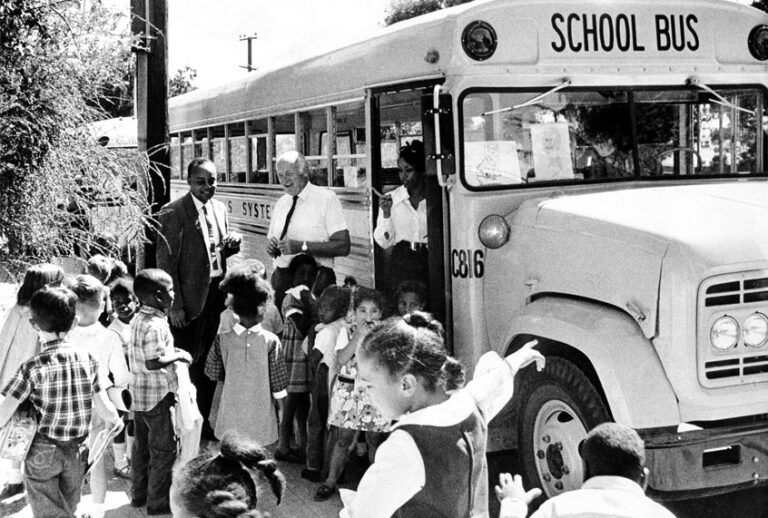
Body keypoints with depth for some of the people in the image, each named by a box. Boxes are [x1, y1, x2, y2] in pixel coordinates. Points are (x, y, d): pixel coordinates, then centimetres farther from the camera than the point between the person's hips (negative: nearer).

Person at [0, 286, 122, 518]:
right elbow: (105, 410, -4)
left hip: (42, 454, -4)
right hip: (76, 451, 4)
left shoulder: (32, 368, -18)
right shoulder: (88, 359, -8)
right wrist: (116, 420, 17)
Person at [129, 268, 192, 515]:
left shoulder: (137, 319, 5)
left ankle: (139, 494, 31)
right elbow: (152, 363, -29)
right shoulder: (155, 325, -24)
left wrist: (171, 352, 10)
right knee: (164, 449, 3)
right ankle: (157, 502, 11)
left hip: (138, 393, 9)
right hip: (157, 395, -9)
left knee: (141, 445, 19)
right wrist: (177, 355, -17)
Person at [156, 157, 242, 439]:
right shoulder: (173, 213, -12)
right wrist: (174, 306, -16)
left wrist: (233, 242, -3)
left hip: (216, 294, 7)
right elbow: (166, 262, -13)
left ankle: (205, 420, 26)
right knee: (187, 364, 0)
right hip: (190, 299, -7)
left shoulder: (219, 208, 10)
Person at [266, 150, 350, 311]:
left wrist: (302, 246, -18)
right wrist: (271, 247, -2)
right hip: (281, 279, 5)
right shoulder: (280, 204, 13)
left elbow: (343, 247, -12)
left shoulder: (327, 198, -4)